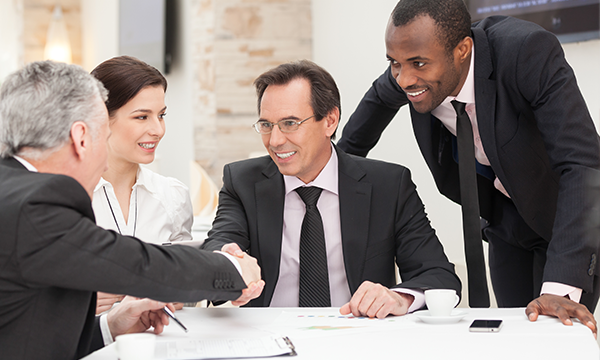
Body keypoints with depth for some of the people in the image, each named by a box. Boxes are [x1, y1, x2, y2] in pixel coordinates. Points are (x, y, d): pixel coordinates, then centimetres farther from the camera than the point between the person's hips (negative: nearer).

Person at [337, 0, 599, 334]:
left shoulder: (530, 53, -35)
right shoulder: (408, 72, -18)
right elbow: (380, 97, 9)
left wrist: (561, 287, -47)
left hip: (570, 216, -4)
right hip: (507, 218, 4)